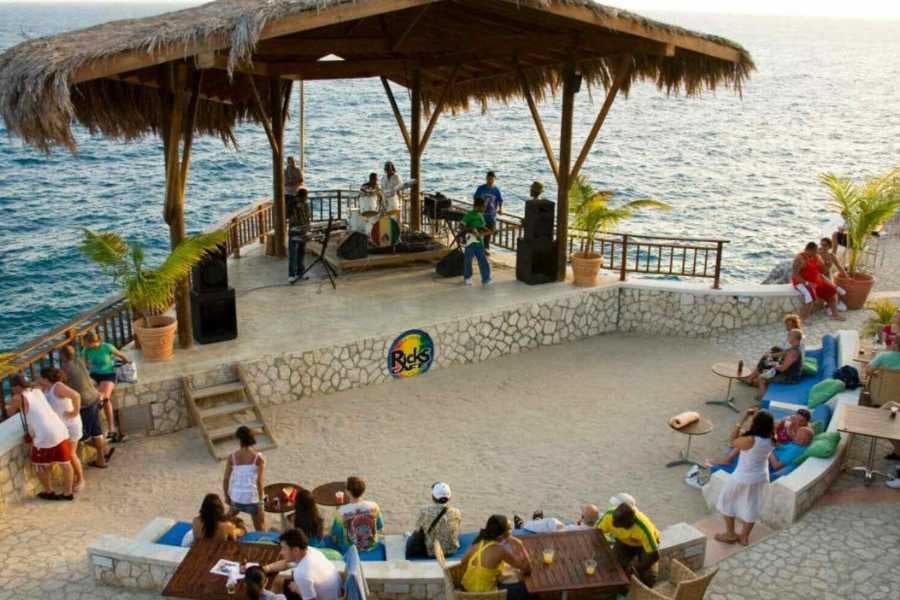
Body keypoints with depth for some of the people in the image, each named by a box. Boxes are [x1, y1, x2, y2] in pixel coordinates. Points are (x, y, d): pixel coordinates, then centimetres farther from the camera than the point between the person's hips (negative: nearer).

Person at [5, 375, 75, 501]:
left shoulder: (19, 398, -3)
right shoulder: (38, 391, 16)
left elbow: (10, 413, 15)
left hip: (45, 436, -6)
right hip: (60, 430, 7)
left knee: (39, 465, 17)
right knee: (65, 463, 16)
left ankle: (49, 492, 30)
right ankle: (69, 492, 29)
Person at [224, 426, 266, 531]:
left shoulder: (232, 457, -6)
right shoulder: (259, 458, -13)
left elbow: (226, 479, -1)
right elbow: (260, 482, -15)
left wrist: (226, 496, 15)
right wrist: (260, 502, -5)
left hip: (236, 498, 3)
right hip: (252, 499, -3)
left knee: (230, 517, 35)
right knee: (260, 530, 11)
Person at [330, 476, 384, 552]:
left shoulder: (341, 512, -29)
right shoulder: (373, 506, -22)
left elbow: (335, 535, -16)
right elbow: (380, 527, -5)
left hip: (349, 549, -1)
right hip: (372, 546, 2)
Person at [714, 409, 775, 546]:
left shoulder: (749, 440, -33)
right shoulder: (771, 440, -14)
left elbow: (733, 442, -13)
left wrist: (741, 420, -9)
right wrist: (758, 415, -1)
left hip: (743, 478, -6)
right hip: (761, 478, 6)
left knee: (727, 502, 18)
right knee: (751, 507, 21)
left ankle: (730, 535, 27)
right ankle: (744, 537, 34)